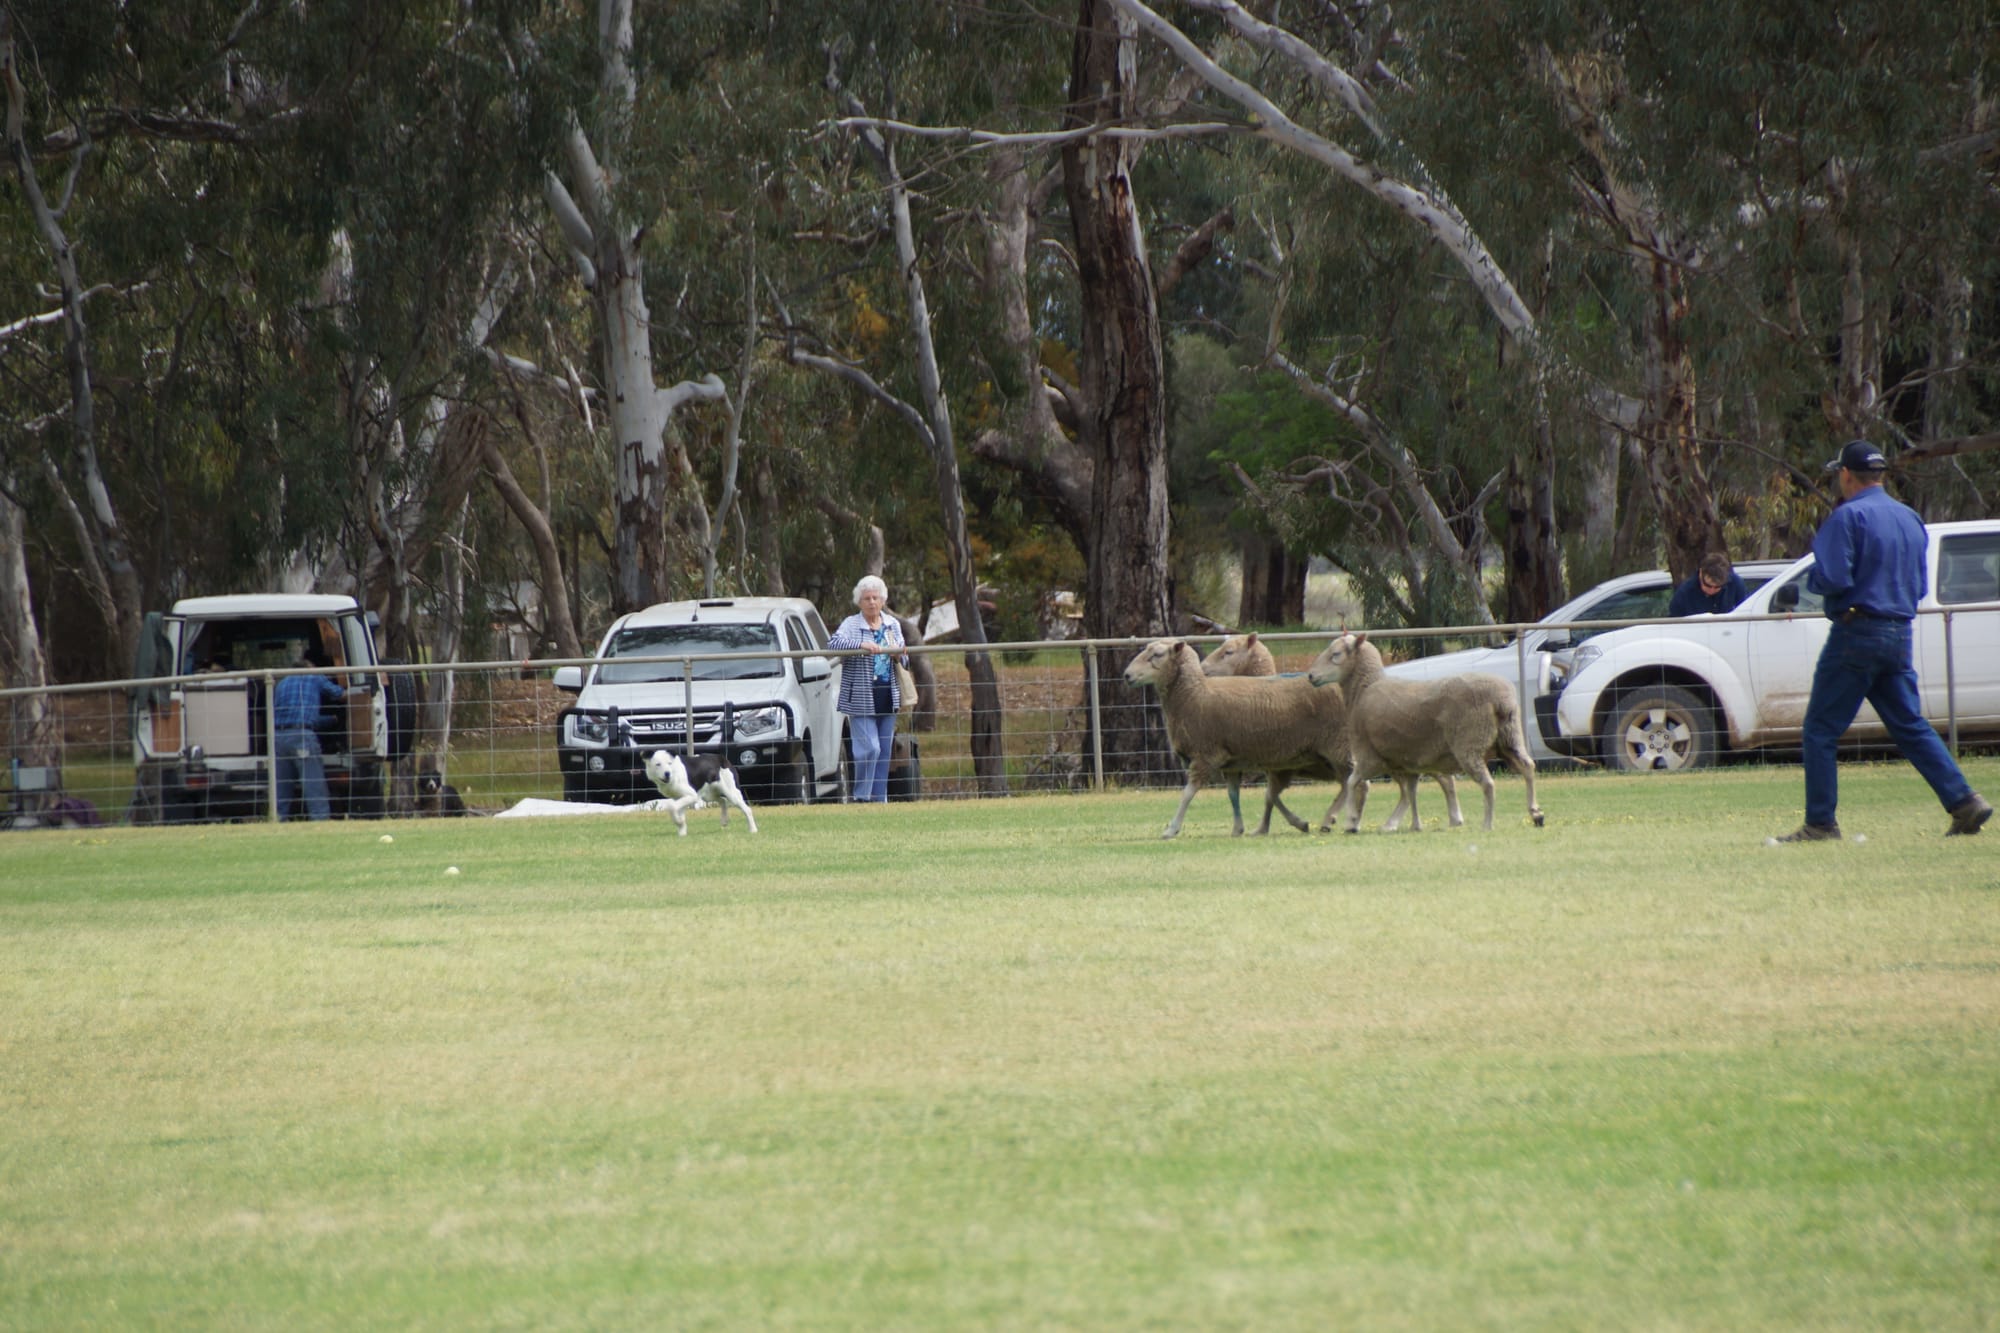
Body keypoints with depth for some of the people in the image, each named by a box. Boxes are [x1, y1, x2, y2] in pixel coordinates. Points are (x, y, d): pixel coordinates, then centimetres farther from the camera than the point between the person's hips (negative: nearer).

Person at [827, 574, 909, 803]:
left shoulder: (893, 625, 14)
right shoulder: (851, 624, -3)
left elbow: (904, 661, 17)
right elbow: (833, 643, -21)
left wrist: (899, 656, -7)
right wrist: (861, 644, -33)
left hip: (887, 698, 6)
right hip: (861, 699, -6)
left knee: (884, 750, 7)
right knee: (869, 748, -14)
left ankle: (879, 799, 13)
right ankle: (861, 797, -5)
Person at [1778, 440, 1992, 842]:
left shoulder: (1848, 516, -10)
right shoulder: (1911, 519, 14)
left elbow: (1832, 578, -18)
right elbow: (1918, 586, 18)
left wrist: (1812, 579, 2)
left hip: (1856, 633, -7)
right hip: (1900, 637, 7)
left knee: (1821, 729, -1)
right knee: (1911, 726, 11)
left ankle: (1820, 822, -2)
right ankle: (1964, 802, 0)